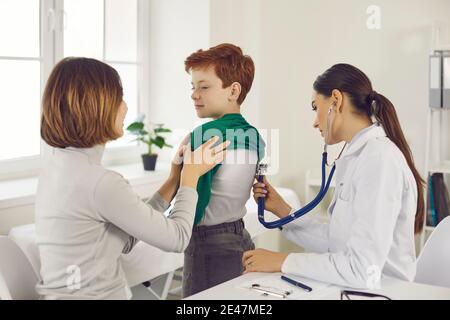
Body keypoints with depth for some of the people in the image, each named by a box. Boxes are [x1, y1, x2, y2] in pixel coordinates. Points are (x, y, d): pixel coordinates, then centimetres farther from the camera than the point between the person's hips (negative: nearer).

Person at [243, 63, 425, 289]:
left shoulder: (379, 159, -17)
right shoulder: (359, 156, 10)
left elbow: (363, 270, -23)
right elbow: (337, 241, 9)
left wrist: (283, 261, -15)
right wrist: (282, 210, 11)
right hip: (351, 286, 7)